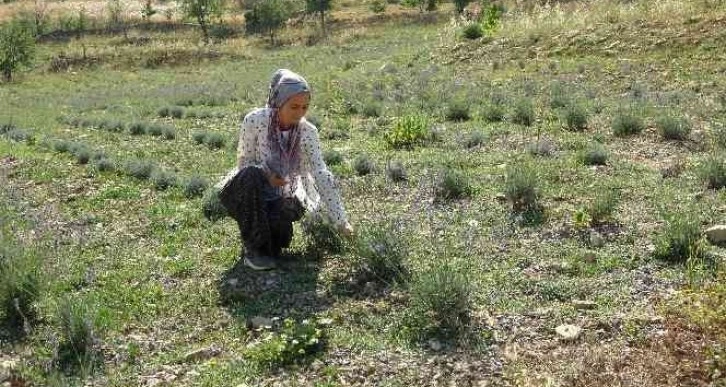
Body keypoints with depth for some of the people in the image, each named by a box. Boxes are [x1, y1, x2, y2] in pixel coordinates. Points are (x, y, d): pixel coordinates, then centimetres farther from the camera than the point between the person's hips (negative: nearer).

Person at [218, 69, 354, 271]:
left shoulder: (307, 132, -13)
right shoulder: (255, 120, -19)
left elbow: (323, 177, -17)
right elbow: (244, 162, -7)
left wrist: (340, 221, -23)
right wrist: (266, 174, -29)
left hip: (280, 196, 1)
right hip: (250, 191, -1)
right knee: (251, 174, -35)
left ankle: (268, 246, 6)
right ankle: (253, 247, -19)